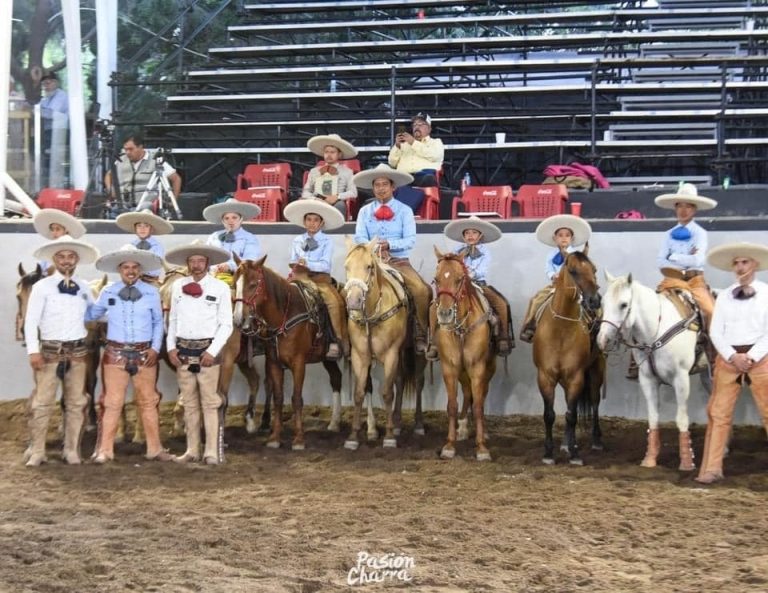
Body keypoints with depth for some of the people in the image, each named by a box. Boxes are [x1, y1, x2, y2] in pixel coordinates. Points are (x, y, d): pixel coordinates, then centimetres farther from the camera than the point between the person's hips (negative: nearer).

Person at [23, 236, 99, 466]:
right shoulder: (42, 287, -4)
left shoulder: (84, 287, 7)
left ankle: (72, 450, 15)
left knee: (76, 403, 7)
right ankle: (36, 451, 5)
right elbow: (31, 321, -6)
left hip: (77, 352, 4)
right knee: (42, 402, -2)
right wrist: (33, 351, -13)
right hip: (49, 351, -3)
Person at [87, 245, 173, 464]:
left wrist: (155, 348, -4)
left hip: (145, 354, 1)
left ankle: (154, 448, 18)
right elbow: (92, 314, 13)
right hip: (116, 353, 0)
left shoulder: (151, 293, 1)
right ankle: (104, 450, 7)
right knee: (112, 403, 1)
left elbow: (158, 322, 6)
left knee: (148, 402, 10)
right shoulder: (108, 293, 2)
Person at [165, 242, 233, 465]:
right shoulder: (178, 286, 8)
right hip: (183, 350, 4)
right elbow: (172, 320, 12)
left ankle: (211, 451, 1)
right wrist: (171, 347, 1)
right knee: (189, 403, 9)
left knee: (210, 402, -3)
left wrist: (212, 351, -13)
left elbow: (226, 325, -4)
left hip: (207, 350, -4)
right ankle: (192, 450, 16)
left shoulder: (220, 288, -3)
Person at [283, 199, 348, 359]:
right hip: (300, 279, 4)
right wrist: (295, 266, -5)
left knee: (335, 302, -29)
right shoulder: (297, 241, 15)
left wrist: (308, 264, -19)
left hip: (320, 279, -4)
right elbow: (293, 262, 17)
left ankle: (337, 342, -27)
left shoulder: (327, 241, 4)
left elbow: (325, 264, -6)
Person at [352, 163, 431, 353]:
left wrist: (390, 244, -23)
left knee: (422, 291, -25)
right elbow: (359, 238, -1)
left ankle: (421, 336, -12)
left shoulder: (405, 211, 4)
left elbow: (410, 240, -5)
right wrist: (374, 248, -22)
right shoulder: (365, 211, 9)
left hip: (399, 261, -1)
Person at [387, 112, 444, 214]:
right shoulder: (404, 144, 34)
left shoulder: (436, 142, 25)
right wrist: (397, 146, 8)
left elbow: (434, 155, 1)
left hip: (424, 176, -3)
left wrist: (413, 143, -1)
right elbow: (392, 163, 24)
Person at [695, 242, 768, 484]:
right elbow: (715, 331, 5)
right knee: (718, 413, 1)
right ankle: (712, 469, 3)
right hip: (728, 359, 2)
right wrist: (732, 356, -10)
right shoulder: (724, 296, 10)